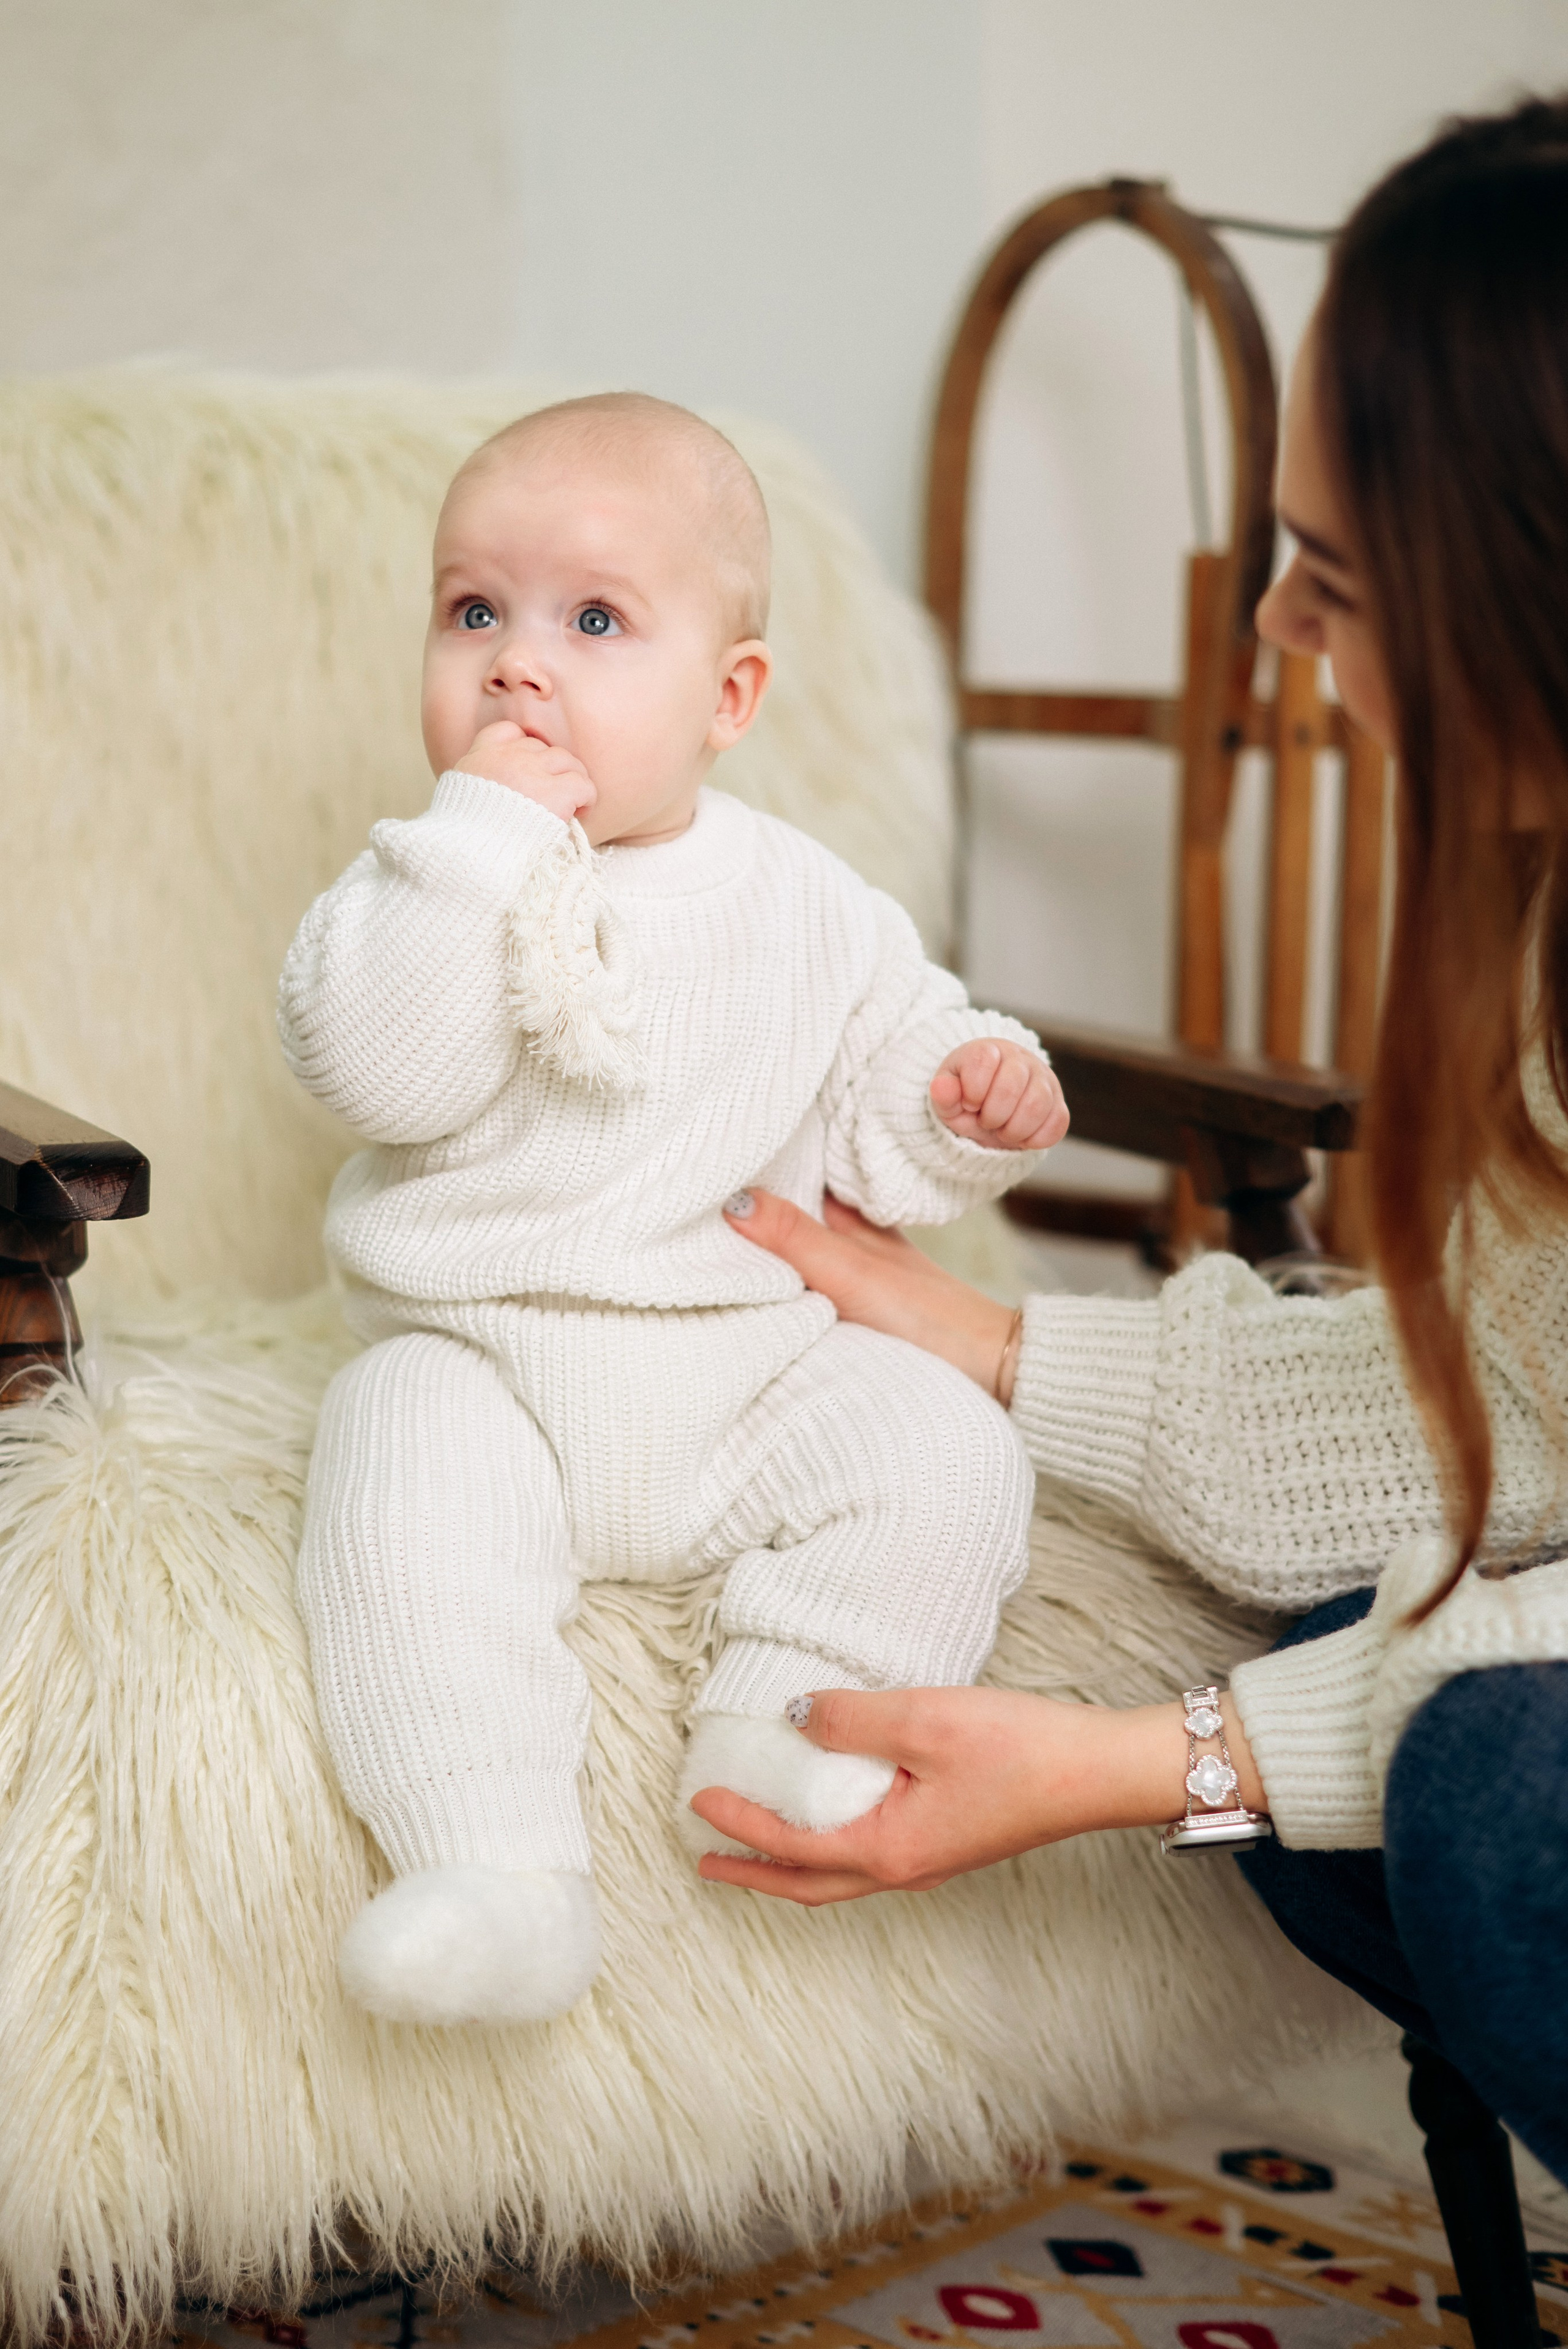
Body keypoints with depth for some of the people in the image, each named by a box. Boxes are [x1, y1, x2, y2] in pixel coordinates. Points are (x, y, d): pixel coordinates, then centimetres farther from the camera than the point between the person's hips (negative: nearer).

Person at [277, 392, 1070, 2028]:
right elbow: (379, 1072, -20)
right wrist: (484, 833, -24)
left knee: (949, 1453, -18)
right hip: (476, 1354, -2)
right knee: (402, 1515, -30)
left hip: (749, 1356, 2)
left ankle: (782, 1729, -18)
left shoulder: (804, 907, 6)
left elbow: (878, 1109, 14)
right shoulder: (429, 878, -1)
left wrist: (971, 1102, -8)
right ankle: (497, 1873, -32)